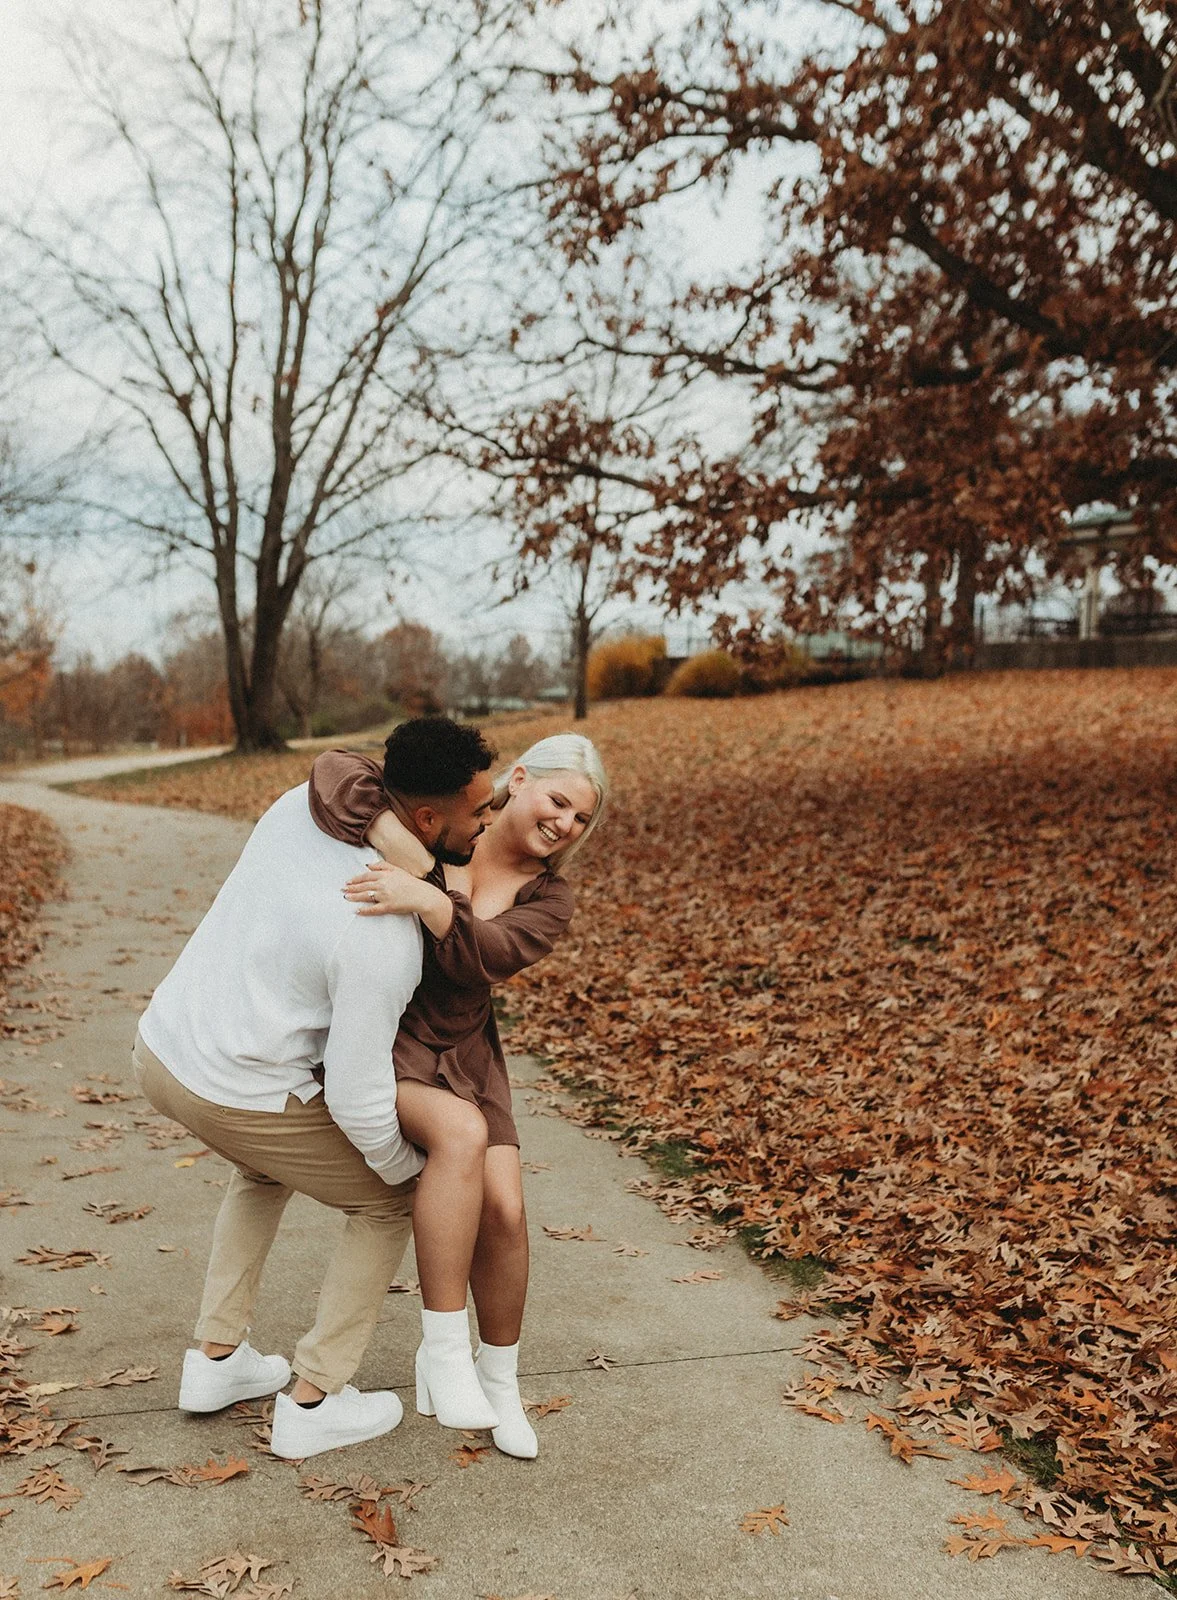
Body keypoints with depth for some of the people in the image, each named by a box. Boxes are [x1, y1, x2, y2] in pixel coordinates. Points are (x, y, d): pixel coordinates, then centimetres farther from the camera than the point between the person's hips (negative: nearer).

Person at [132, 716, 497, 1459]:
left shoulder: (307, 803, -8)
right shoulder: (386, 940, -27)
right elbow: (357, 1096, -20)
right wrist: (407, 1168, 0)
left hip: (160, 1043, 8)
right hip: (238, 1094, -8)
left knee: (267, 1168, 36)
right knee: (388, 1201, 14)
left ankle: (217, 1359, 39)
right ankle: (314, 1401, 21)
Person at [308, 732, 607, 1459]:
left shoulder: (548, 899, -5)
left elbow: (487, 956, -24)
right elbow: (337, 773, -24)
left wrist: (428, 901, -41)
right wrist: (393, 840, -38)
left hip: (460, 1051, 4)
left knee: (503, 1209, -12)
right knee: (462, 1135, -32)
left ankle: (501, 1378, 15)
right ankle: (443, 1350, -19)